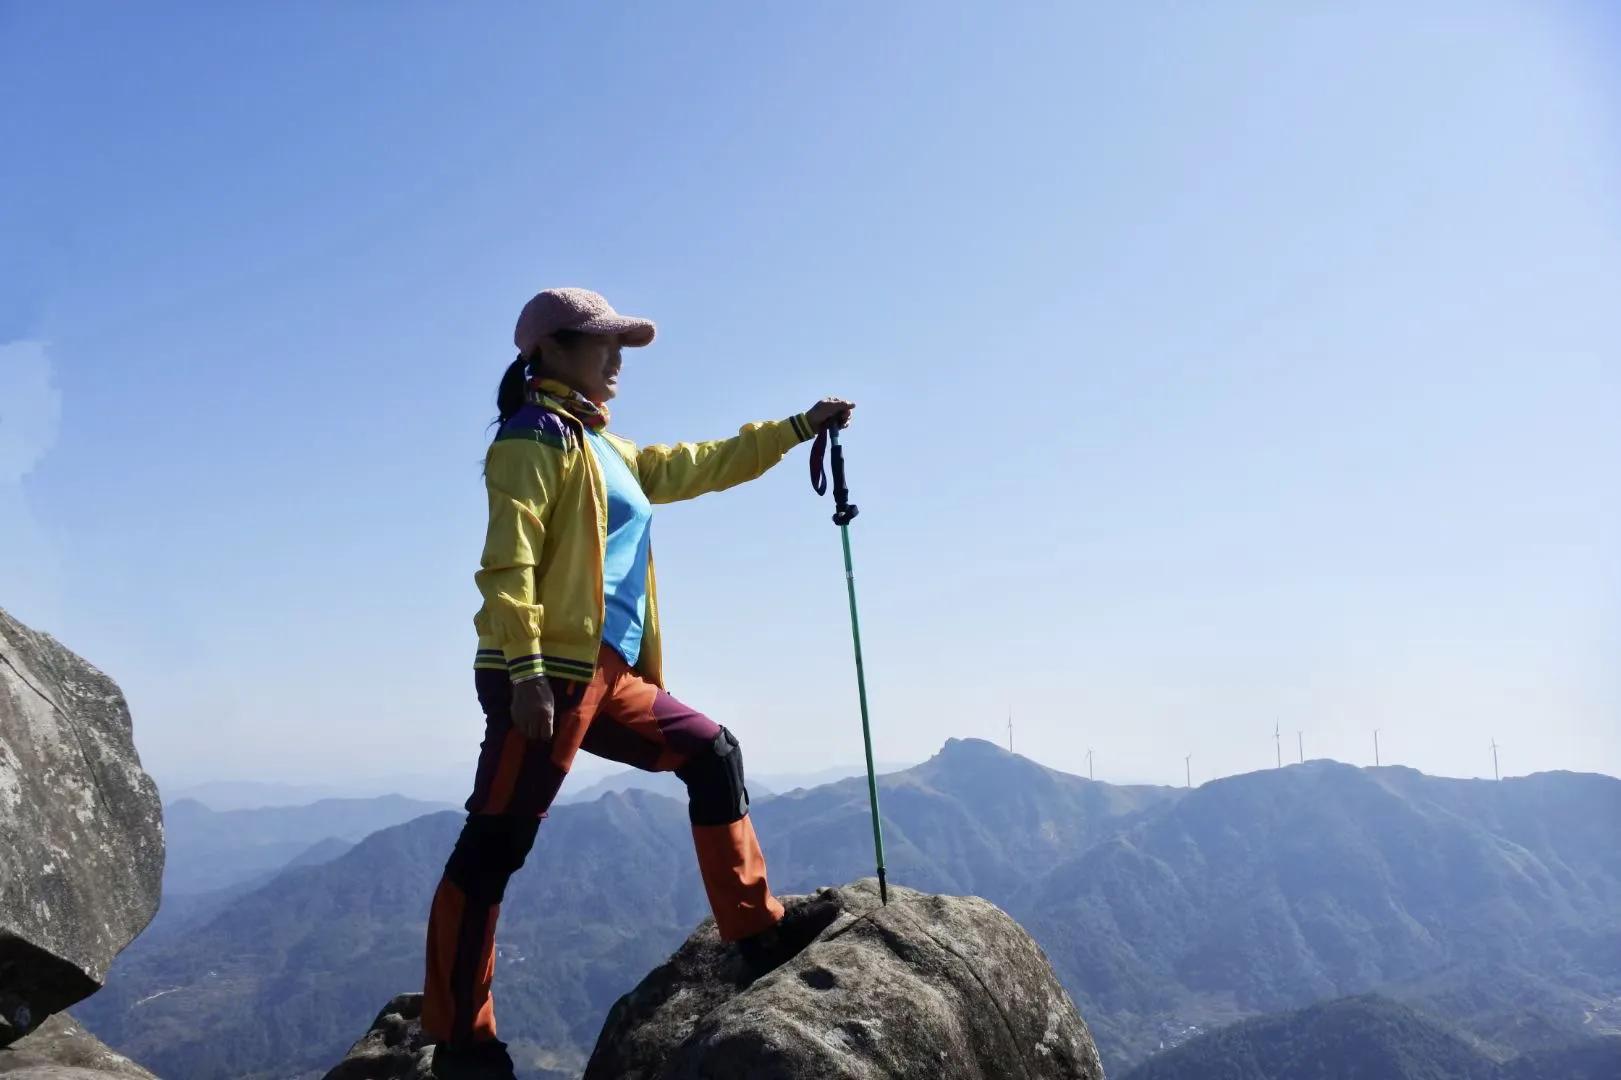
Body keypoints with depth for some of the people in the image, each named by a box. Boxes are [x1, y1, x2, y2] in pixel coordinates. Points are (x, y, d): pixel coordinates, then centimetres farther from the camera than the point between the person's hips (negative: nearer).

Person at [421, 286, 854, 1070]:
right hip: (548, 675, -10)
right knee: (493, 848, -4)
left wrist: (800, 428, 30)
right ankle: (458, 1039, 5)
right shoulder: (535, 439, -6)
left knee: (711, 753, 11)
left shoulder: (605, 447, 21)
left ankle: (759, 942, 18)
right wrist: (526, 670, -25)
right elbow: (507, 563, -16)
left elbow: (698, 466, 30)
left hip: (607, 675, 10)